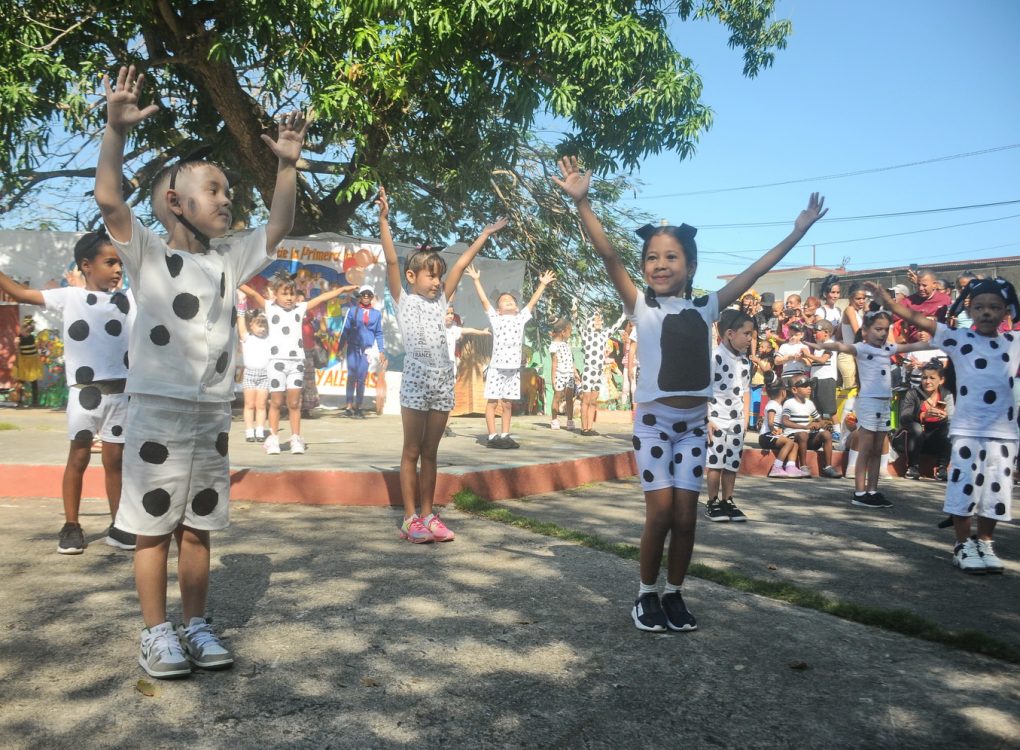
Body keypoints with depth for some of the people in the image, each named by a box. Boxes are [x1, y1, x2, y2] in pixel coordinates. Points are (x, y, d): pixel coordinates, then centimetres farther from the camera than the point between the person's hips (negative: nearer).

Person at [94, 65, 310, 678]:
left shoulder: (231, 262, 12)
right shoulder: (148, 255, -2)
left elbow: (279, 226, 9)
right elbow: (110, 199, -15)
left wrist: (287, 165, 0)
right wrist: (117, 131, -25)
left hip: (213, 416, 4)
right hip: (158, 414, -4)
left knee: (198, 529, 12)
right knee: (154, 529, 3)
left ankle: (196, 626, 22)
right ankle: (157, 633, 14)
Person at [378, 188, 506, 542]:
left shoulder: (440, 301, 14)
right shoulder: (403, 300, 3)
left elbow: (461, 264, 18)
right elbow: (391, 260, -7)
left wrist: (485, 234, 22)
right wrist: (384, 218, -15)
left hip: (443, 381, 5)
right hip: (416, 380, -4)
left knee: (430, 452, 9)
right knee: (411, 452, 2)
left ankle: (427, 516, 14)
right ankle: (410, 518, 7)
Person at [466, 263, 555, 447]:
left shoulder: (521, 318, 15)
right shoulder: (495, 319, 6)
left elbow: (532, 302, 18)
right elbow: (484, 300, 1)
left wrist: (542, 284, 20)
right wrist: (476, 280, -3)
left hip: (514, 368, 4)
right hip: (497, 367, -4)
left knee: (507, 404, 8)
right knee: (492, 403, -1)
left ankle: (505, 436, 14)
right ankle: (492, 437, 1)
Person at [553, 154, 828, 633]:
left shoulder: (705, 309, 6)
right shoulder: (641, 307, -3)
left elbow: (754, 272, 7)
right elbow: (608, 256, -15)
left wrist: (798, 232, 6)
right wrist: (580, 202, -25)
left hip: (695, 422, 3)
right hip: (653, 419, -3)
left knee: (685, 515, 3)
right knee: (660, 511, -8)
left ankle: (674, 595, 21)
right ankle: (647, 595, 12)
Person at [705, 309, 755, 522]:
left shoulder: (745, 361, 8)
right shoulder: (714, 357, -15)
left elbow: (744, 391, 15)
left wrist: (745, 418, 11)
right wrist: (705, 420, -16)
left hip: (737, 422, 7)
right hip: (716, 421, -6)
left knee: (732, 464, 11)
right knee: (715, 464, 1)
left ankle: (727, 502, 22)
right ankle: (712, 503, 12)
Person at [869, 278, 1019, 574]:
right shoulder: (957, 338, 0)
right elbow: (917, 318, -5)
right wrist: (886, 300, -12)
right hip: (966, 430, -2)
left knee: (995, 492, 9)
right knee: (964, 489, 1)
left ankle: (984, 543, 24)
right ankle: (964, 545, 14)